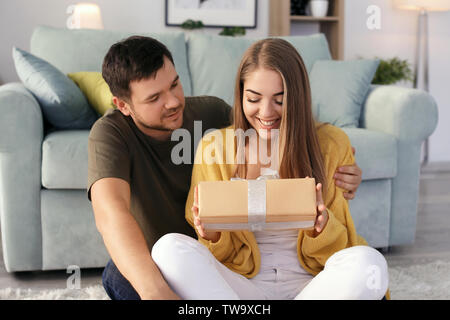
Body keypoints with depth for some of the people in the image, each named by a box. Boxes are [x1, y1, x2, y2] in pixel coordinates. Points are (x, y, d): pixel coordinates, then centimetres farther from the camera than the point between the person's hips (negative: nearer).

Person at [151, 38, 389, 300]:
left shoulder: (331, 144, 2)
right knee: (170, 248, -27)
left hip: (308, 285, 0)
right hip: (244, 285, 0)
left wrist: (321, 227, -19)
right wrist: (212, 237, -17)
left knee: (367, 262, -32)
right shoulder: (214, 147, 3)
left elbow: (338, 247, 4)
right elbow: (227, 254, 7)